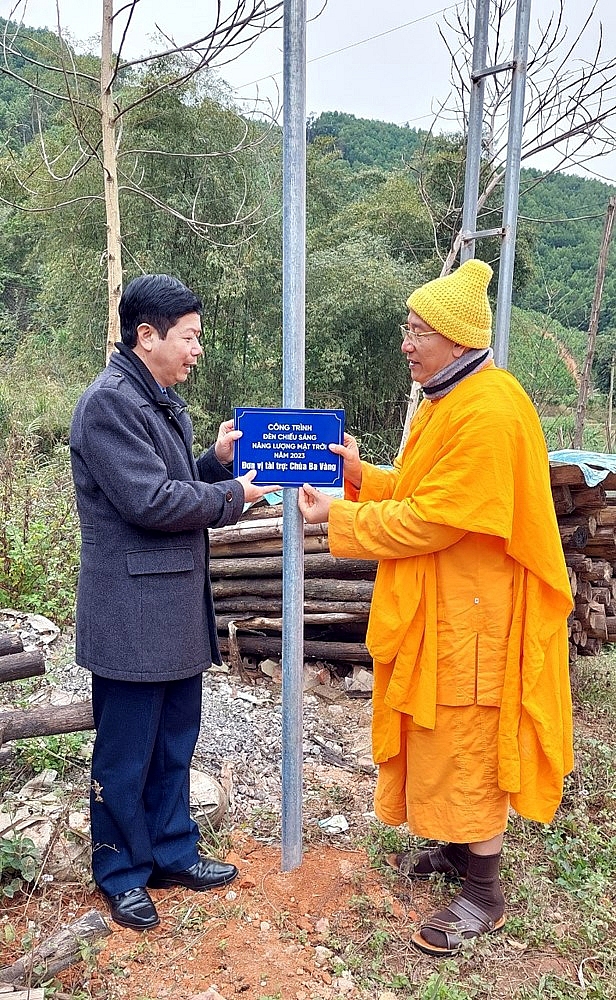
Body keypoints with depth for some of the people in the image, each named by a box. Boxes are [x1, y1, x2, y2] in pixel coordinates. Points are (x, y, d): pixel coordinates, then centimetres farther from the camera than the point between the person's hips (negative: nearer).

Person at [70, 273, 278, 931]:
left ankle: (172, 852, 36)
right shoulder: (109, 402, -16)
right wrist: (232, 496, -11)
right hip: (131, 612, -9)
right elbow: (151, 501, -23)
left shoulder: (164, 401, 14)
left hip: (177, 607, 9)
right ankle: (121, 873, 27)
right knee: (126, 753, 8)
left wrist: (217, 459, 0)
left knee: (175, 741, 19)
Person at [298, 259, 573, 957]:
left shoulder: (487, 412, -22)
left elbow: (432, 520, -24)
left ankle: (483, 894, 21)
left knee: (464, 745, 3)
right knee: (436, 736, 20)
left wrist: (338, 517, -17)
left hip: (472, 611, -10)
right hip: (438, 605, 10)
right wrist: (360, 474, 2)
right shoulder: (449, 400, 11)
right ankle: (455, 849, 39)